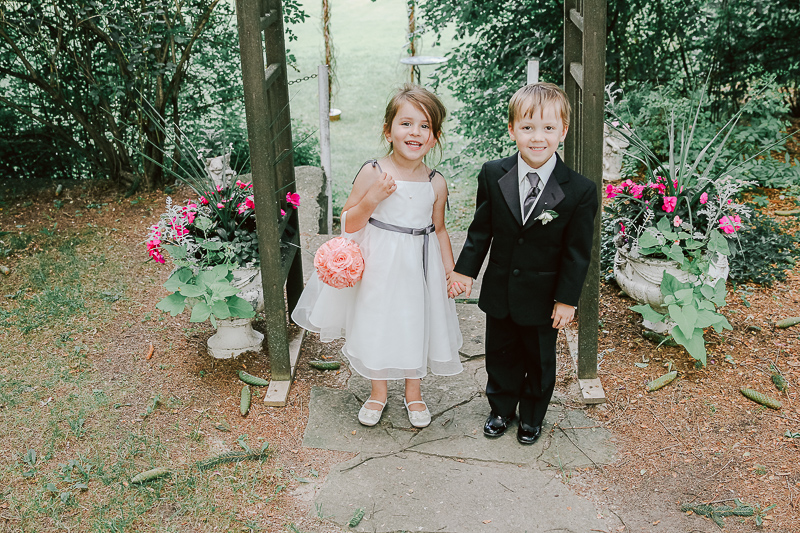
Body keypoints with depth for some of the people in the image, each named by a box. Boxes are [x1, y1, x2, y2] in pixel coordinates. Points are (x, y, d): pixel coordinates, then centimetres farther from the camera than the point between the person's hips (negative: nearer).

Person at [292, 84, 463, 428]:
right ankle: (379, 391, 37)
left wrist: (451, 270, 5)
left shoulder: (435, 183, -5)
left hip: (418, 266, 2)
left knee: (417, 324, 14)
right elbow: (349, 223, -9)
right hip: (379, 264, -2)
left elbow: (438, 229, 8)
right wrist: (373, 198, -24)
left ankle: (413, 391, 39)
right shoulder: (373, 173, -13)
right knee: (376, 325, 12)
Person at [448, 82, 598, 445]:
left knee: (539, 360, 17)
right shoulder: (493, 175, -9)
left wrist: (567, 299, -10)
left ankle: (532, 417, 41)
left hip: (543, 298, -2)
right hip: (499, 291, 2)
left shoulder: (580, 191, -17)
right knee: (501, 355, 19)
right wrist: (465, 269, 1)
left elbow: (577, 252, -11)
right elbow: (481, 229, 1)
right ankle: (502, 410, 43)